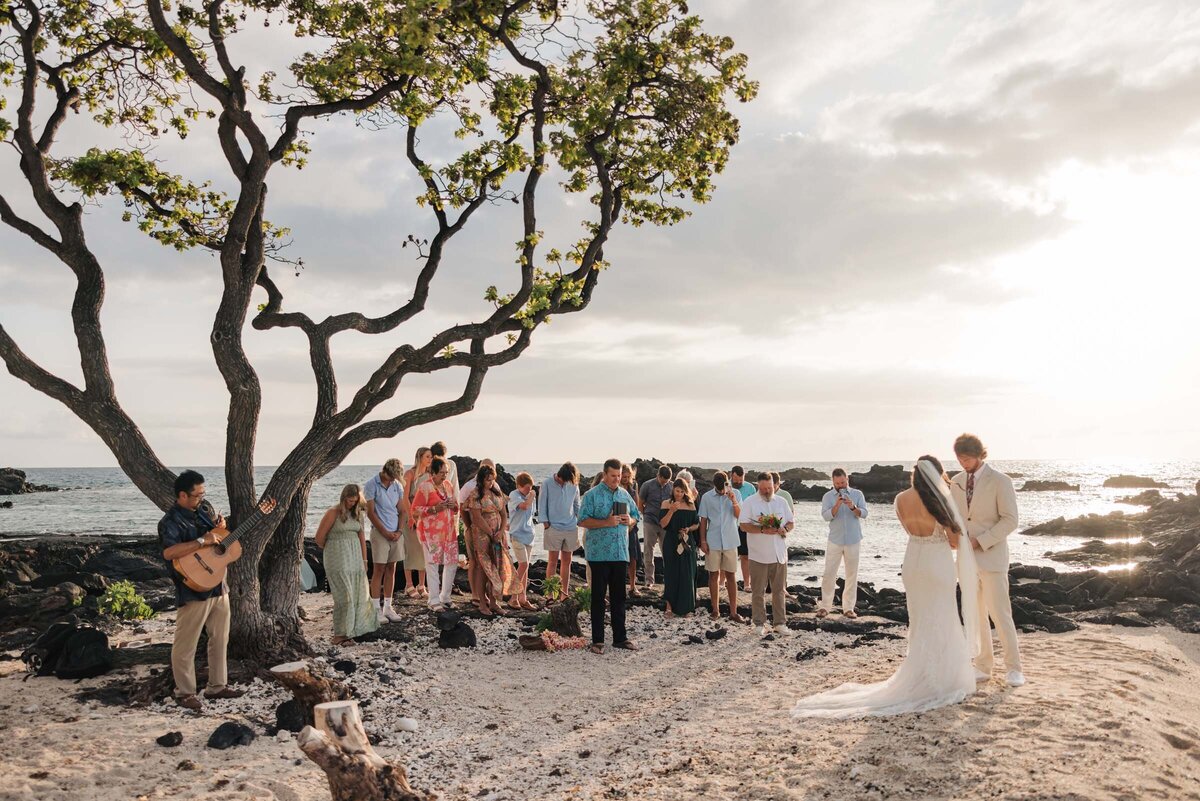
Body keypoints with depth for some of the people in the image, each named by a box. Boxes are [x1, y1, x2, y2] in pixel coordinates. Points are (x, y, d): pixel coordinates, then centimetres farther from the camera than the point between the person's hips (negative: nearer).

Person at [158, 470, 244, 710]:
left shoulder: (200, 513, 12)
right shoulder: (171, 521, -15)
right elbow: (168, 552, -31)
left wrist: (220, 528, 3)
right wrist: (202, 541, -28)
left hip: (218, 587, 9)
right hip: (193, 591, -9)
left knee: (220, 639, 15)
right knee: (186, 645, 2)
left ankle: (217, 685, 26)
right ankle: (185, 693, 14)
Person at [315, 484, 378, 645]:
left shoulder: (357, 514, 9)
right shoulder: (333, 513, -9)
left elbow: (361, 537, 11)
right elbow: (320, 537, -5)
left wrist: (364, 560, 9)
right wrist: (328, 551, 11)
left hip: (355, 558, 6)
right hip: (338, 559, -6)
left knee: (358, 594, 9)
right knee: (344, 596, -8)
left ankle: (352, 630, 21)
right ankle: (339, 635, -2)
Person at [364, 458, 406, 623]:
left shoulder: (397, 486, 8)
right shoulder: (372, 485, -8)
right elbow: (370, 512, -9)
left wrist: (399, 531, -2)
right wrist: (385, 532, -11)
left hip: (396, 533, 5)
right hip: (379, 532, -5)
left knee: (391, 569, 8)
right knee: (379, 569, -3)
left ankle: (388, 607, 15)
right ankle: (377, 609, 2)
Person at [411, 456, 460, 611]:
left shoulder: (448, 485, 12)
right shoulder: (425, 487, -8)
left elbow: (456, 508, 22)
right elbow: (415, 511, -11)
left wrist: (454, 505, -2)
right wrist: (435, 508, -20)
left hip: (449, 531, 7)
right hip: (431, 532, -7)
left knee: (452, 563, 8)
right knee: (432, 565, -3)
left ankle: (445, 597, 22)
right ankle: (434, 601, 4)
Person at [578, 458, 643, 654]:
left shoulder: (625, 495, 13)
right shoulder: (592, 495, -5)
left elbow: (636, 515, 22)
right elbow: (583, 521, -11)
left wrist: (629, 520, -1)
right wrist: (606, 522, -20)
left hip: (620, 553, 5)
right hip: (599, 554, -5)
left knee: (619, 596, 11)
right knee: (598, 597, 1)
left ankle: (620, 637, 20)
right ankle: (597, 640, 7)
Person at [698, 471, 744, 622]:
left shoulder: (735, 494, -1)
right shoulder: (707, 497, -1)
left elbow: (739, 516, -8)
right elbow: (703, 520, 2)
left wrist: (734, 501, -24)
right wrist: (703, 541, -2)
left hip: (730, 542, 0)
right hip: (712, 542, 0)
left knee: (731, 575, 3)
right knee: (714, 575, 6)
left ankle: (733, 612, 7)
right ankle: (715, 609, 17)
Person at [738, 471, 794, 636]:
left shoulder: (781, 502, 10)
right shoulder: (749, 502, -3)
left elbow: (791, 522, 13)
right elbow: (743, 525, -10)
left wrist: (784, 529, -9)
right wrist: (763, 530, -22)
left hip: (779, 554, 4)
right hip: (759, 555, -3)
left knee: (779, 590, 9)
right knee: (758, 591, 4)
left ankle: (780, 622, 17)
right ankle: (760, 624, 13)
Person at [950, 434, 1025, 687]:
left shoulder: (1000, 481, -8)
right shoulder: (957, 481, 9)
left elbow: (1010, 520, -11)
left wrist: (980, 541, -17)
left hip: (991, 556, -5)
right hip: (966, 558, 5)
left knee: (1000, 614, -5)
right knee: (975, 616, 8)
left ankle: (1013, 668, 9)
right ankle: (983, 667, 16)